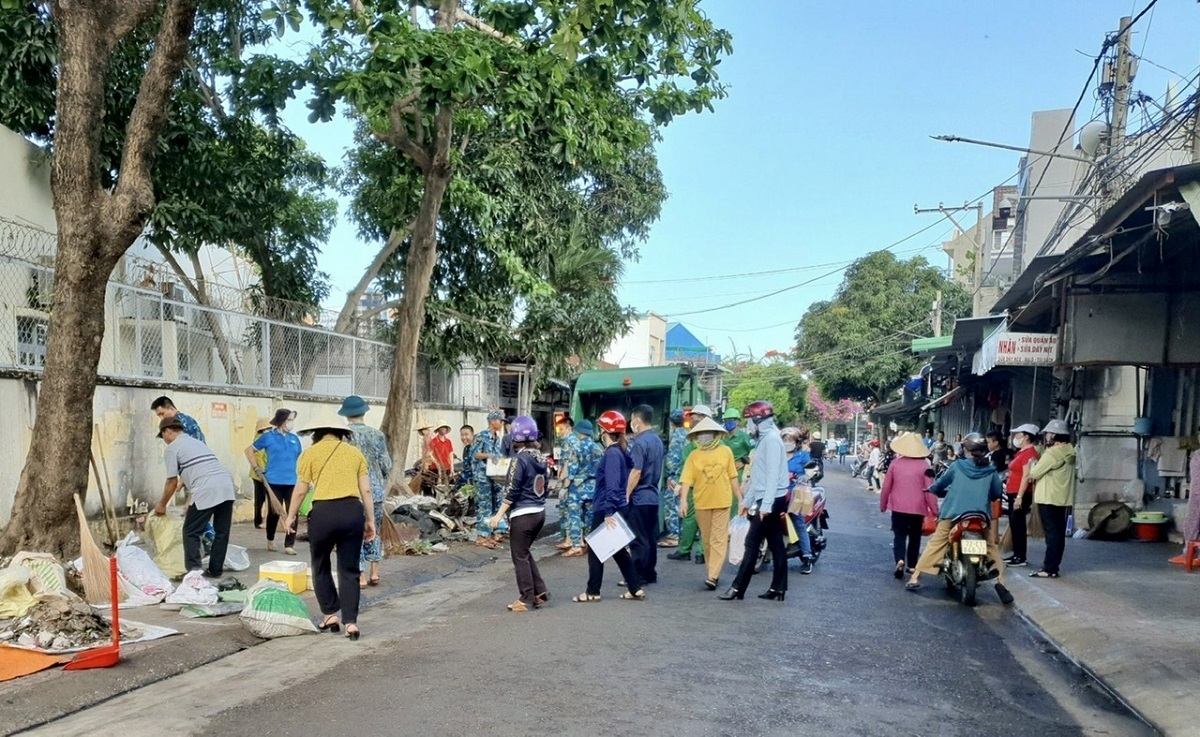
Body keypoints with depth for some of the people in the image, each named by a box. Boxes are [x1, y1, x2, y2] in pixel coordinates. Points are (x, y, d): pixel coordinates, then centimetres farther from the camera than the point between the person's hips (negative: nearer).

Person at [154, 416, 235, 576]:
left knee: (191, 532, 6)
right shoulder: (197, 442, 31)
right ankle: (215, 570, 22)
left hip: (207, 491, -7)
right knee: (221, 532, 15)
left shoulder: (173, 447, 8)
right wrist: (191, 504, 41)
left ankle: (194, 571, 2)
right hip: (226, 486, 7)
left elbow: (172, 481, 8)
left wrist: (162, 504, 23)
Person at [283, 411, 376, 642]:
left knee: (321, 566, 19)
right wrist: (370, 520, 15)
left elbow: (300, 490, 5)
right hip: (352, 510, 2)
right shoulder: (355, 452, 12)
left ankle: (331, 615, 21)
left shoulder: (310, 453, 7)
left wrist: (291, 517, 19)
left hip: (324, 511, -2)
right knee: (349, 569, 9)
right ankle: (351, 622, 5)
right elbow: (366, 490, 9)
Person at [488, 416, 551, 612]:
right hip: (540, 513, 8)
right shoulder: (541, 458, 6)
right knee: (525, 553, 21)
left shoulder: (520, 459, -15)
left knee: (520, 557, 4)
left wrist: (499, 515, -12)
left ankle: (527, 599, 8)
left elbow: (512, 491, -16)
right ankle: (540, 591, 20)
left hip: (522, 514, -8)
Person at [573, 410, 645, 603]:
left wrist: (608, 511, -27)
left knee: (595, 549, 2)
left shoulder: (612, 454, -17)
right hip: (616, 509, 9)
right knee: (618, 549, 15)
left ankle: (593, 592, 11)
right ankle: (636, 588, 17)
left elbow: (612, 485, -24)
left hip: (606, 510, -9)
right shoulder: (619, 452, 11)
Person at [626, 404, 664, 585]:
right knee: (651, 538, 12)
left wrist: (626, 495, -16)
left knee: (638, 539, -2)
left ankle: (638, 576, 1)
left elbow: (636, 472, -20)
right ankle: (650, 574, 18)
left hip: (639, 497, -8)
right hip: (653, 496, 9)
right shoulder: (658, 440, 11)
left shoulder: (640, 442, -16)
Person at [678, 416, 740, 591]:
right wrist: (683, 499, -19)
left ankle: (713, 576, -6)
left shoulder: (726, 451, -1)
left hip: (722, 502, -1)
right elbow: (687, 479, -7)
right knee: (707, 540, 12)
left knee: (719, 539, -4)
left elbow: (733, 477, 5)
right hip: (702, 503, 2)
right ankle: (714, 573, 26)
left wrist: (740, 498, 6)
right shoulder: (694, 455, -1)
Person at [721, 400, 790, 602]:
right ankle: (778, 588, 12)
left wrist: (766, 504, -25)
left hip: (771, 501, -10)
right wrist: (747, 500, 23)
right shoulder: (764, 439, 18)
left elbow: (773, 474, -21)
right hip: (769, 501, 10)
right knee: (775, 544, 9)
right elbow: (757, 475, 22)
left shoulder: (771, 439, -14)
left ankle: (738, 588, -4)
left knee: (752, 543, -7)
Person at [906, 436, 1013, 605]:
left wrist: (932, 489, 37)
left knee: (935, 544, 7)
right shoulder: (990, 470, 8)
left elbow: (938, 485, 15)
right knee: (992, 547, 16)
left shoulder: (957, 465, 7)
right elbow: (997, 494, 15)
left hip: (953, 513, 0)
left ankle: (915, 578, 4)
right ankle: (1001, 582, 4)